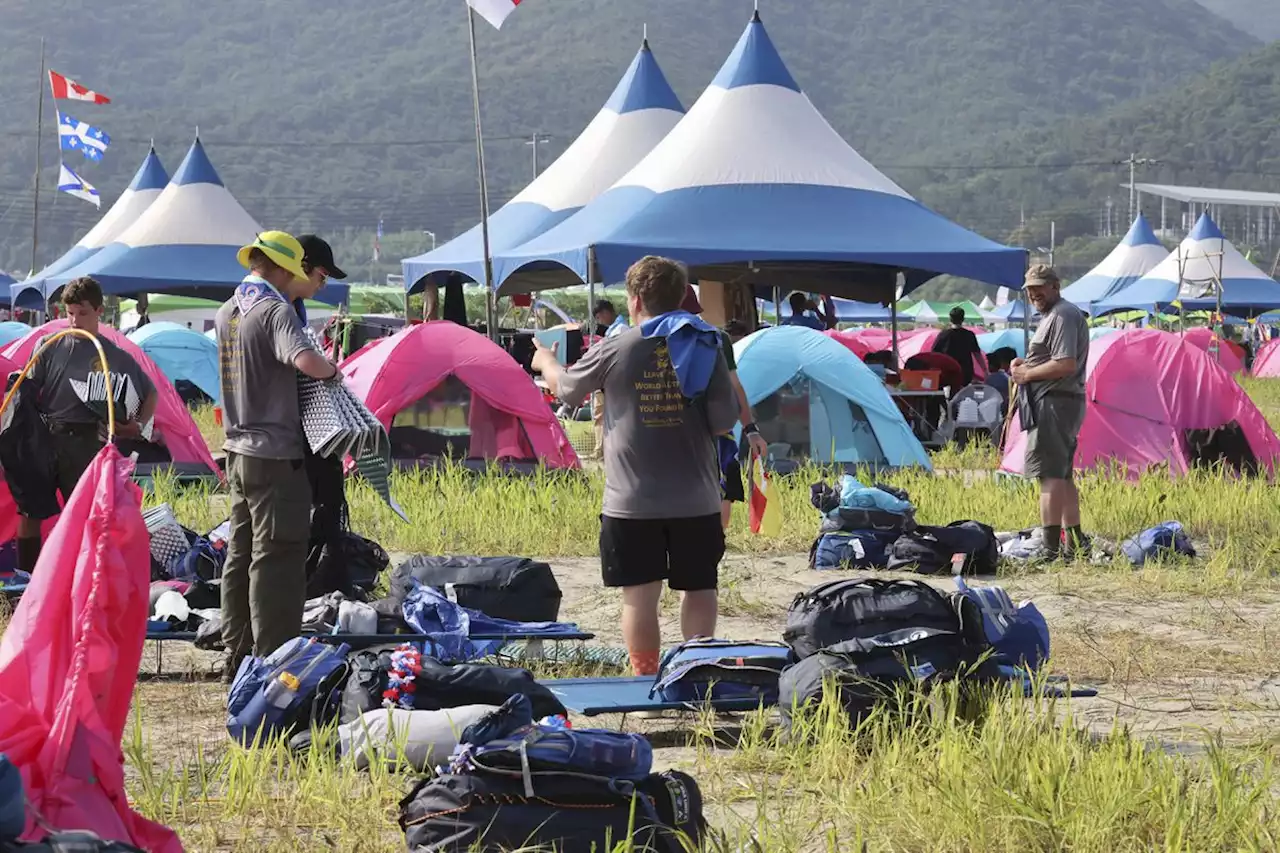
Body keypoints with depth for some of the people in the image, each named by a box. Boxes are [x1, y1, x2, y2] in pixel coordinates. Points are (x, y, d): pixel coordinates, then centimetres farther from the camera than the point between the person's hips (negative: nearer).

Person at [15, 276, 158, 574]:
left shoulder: (116, 357, 3)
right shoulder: (51, 348, 5)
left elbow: (151, 394, 13)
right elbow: (27, 394, 8)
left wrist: (140, 426, -2)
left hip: (84, 445, -2)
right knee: (29, 510, 2)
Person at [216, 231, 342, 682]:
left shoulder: (226, 311, 12)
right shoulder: (275, 310, -15)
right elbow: (306, 361, -31)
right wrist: (332, 369, -11)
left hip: (238, 452, 9)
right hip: (275, 455, -9)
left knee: (240, 555, 14)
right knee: (276, 560, -6)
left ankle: (237, 658, 19)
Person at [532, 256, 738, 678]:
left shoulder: (615, 349, -5)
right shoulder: (705, 347, 0)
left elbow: (566, 389, 13)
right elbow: (724, 422, -2)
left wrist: (546, 362, 34)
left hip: (633, 501, -2)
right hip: (697, 499, 2)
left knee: (640, 593, 2)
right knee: (698, 588, 10)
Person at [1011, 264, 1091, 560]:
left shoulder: (1062, 315, -12)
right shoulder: (1055, 314, 22)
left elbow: (1066, 365, -22)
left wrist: (1027, 374, -12)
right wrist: (1026, 364, 11)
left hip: (1053, 403, -11)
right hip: (1068, 402, 11)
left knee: (1050, 475, -14)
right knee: (1063, 476, 17)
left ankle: (1051, 549, -18)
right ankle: (1075, 542, 24)